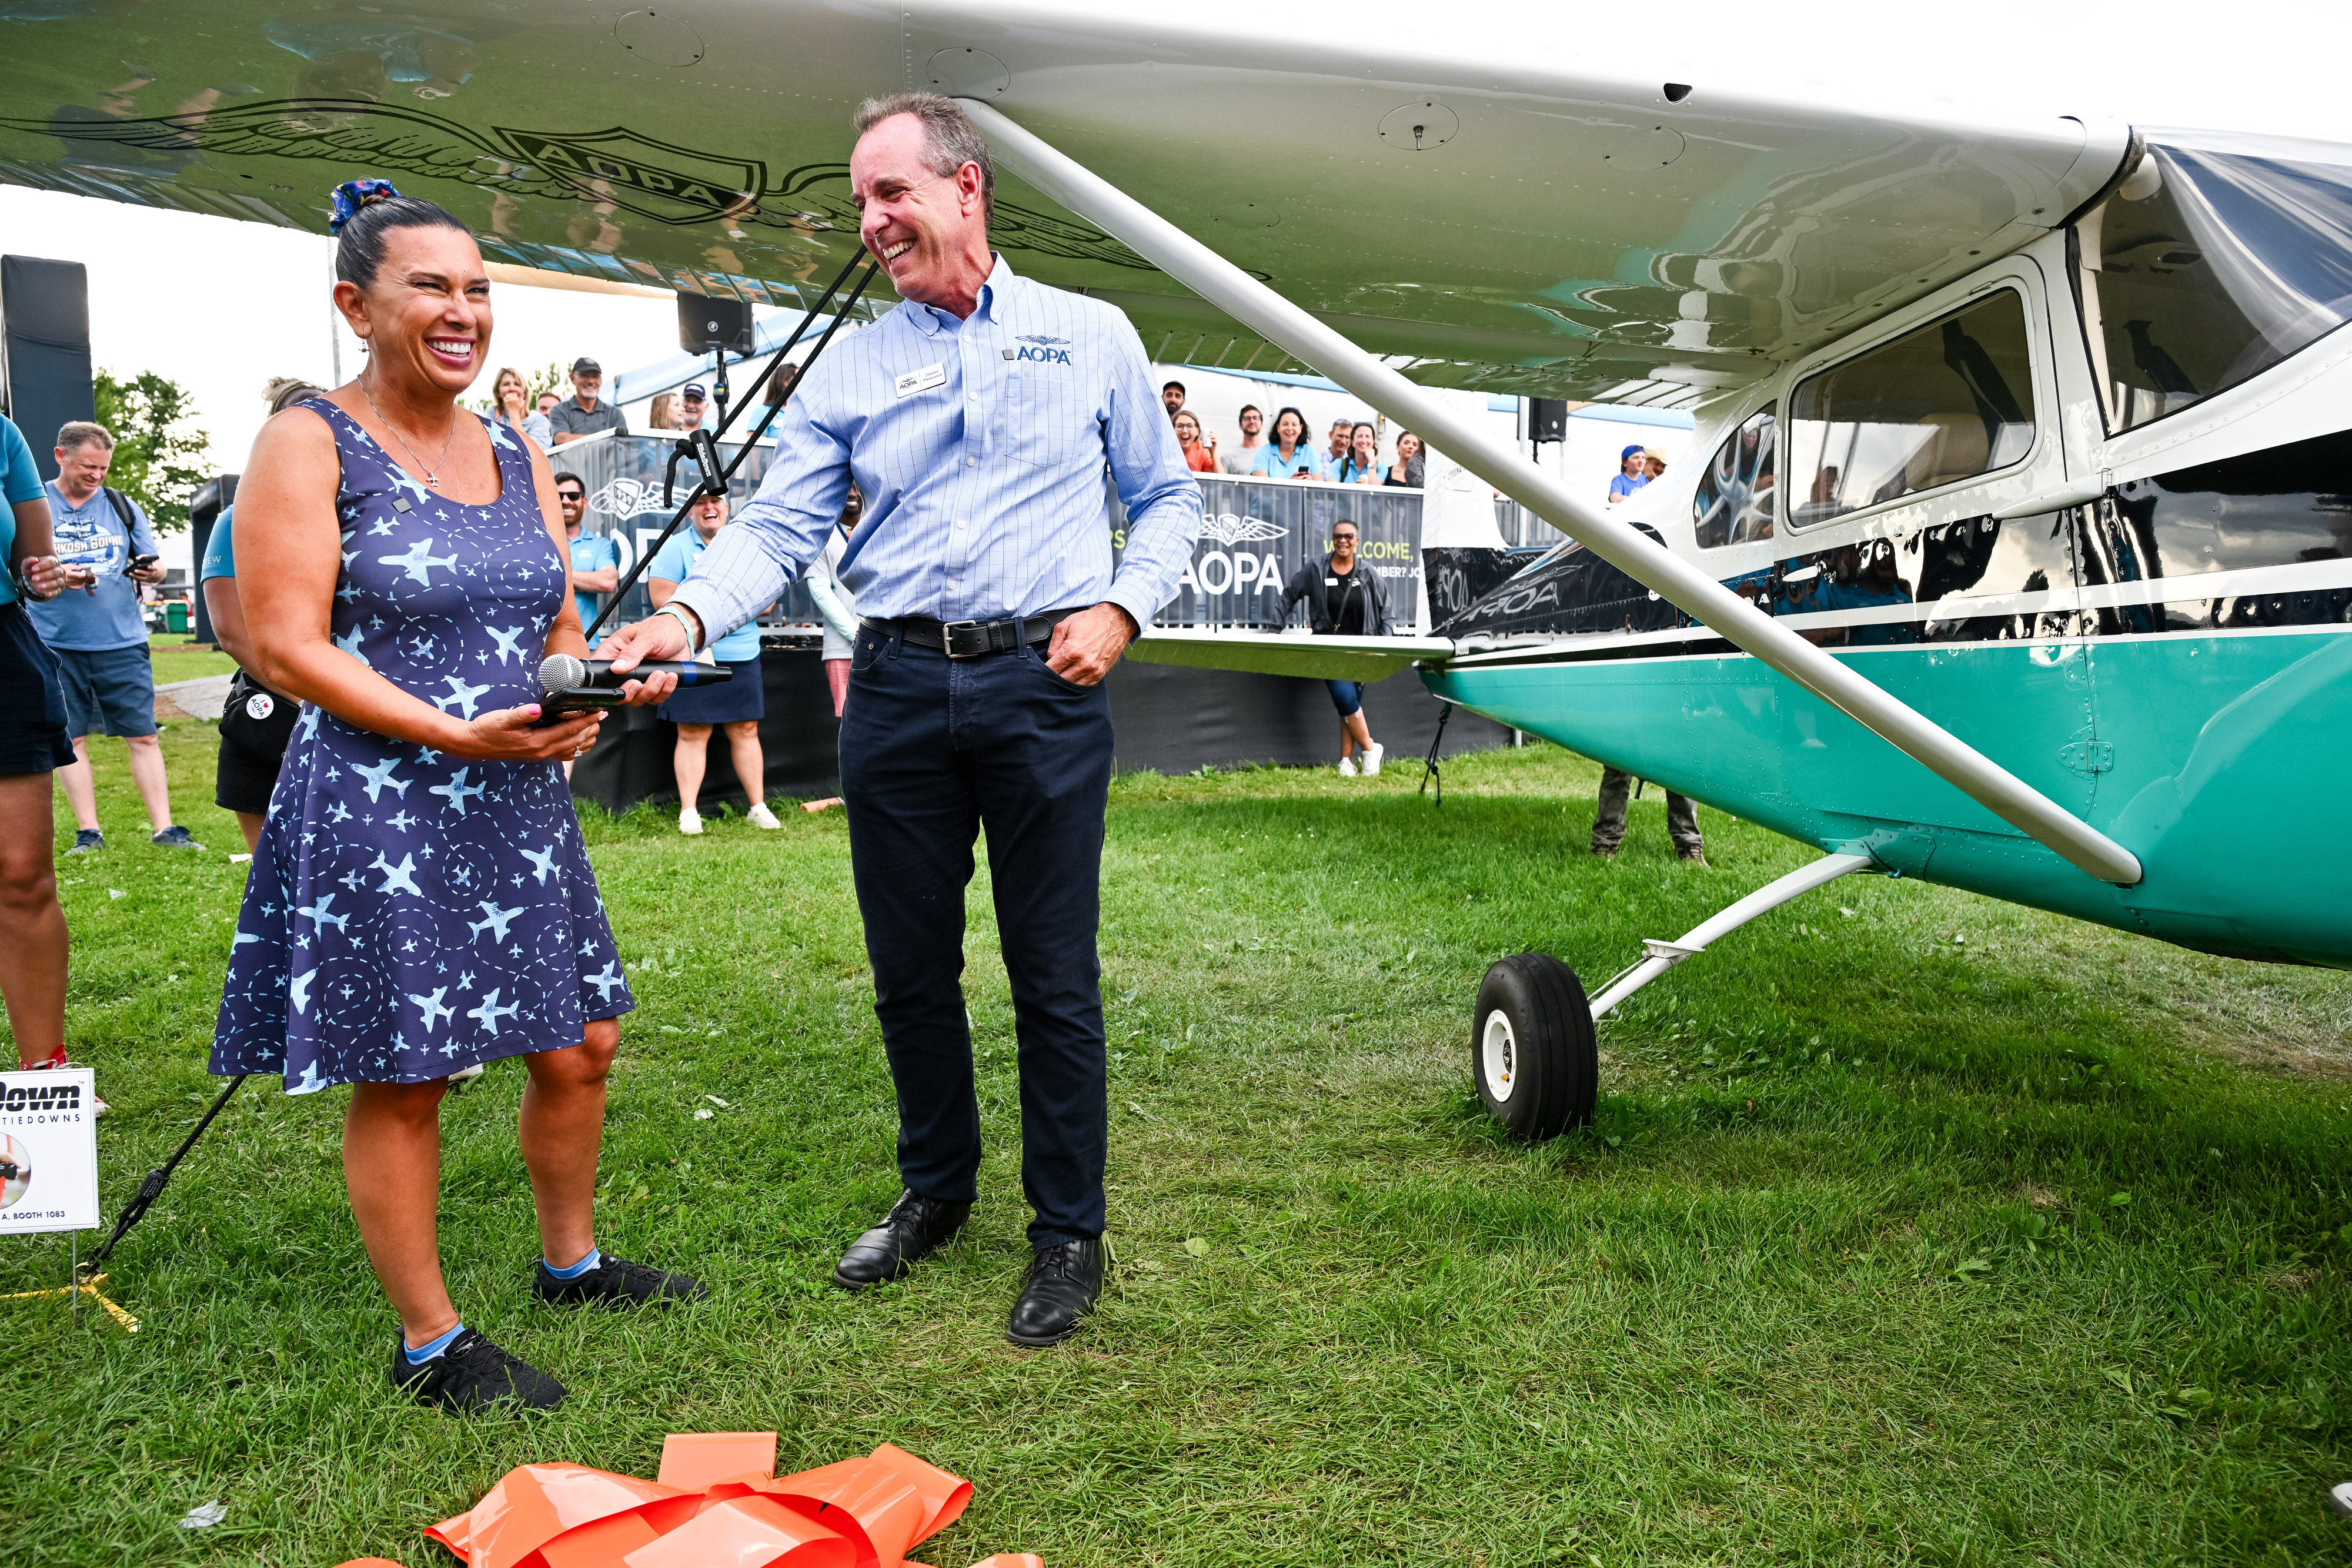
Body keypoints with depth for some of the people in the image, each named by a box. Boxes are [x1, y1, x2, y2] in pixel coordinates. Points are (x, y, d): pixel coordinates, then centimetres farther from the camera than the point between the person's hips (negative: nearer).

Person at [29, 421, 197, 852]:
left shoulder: (122, 506, 11)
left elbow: (152, 565, 15)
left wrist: (152, 571, -9)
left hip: (123, 642, 1)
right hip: (58, 644, -1)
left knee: (142, 735, -1)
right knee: (71, 737, 4)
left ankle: (163, 828, 1)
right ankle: (88, 830, 11)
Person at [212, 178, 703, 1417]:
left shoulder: (515, 459, 12)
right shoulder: (309, 445, -6)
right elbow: (285, 648, -13)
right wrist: (456, 733, -21)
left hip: (519, 802, 7)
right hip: (376, 810, -6)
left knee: (580, 1048, 13)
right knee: (403, 1082, 4)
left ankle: (571, 1262, 36)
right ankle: (430, 1345, 20)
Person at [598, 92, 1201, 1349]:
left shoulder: (1092, 338, 8)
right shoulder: (848, 369, 11)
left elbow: (1167, 498, 12)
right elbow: (779, 526, 1)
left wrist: (1121, 606, -5)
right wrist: (688, 615, -18)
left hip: (1045, 686, -2)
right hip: (896, 689, 3)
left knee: (1054, 974, 2)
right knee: (909, 966, 11)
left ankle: (1069, 1232, 18)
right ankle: (936, 1188, 32)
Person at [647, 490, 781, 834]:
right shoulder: (675, 547, 3)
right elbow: (661, 598, -7)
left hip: (742, 655, 3)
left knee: (746, 731, 5)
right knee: (692, 733, -3)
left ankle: (759, 807, 12)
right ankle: (688, 812, 3)